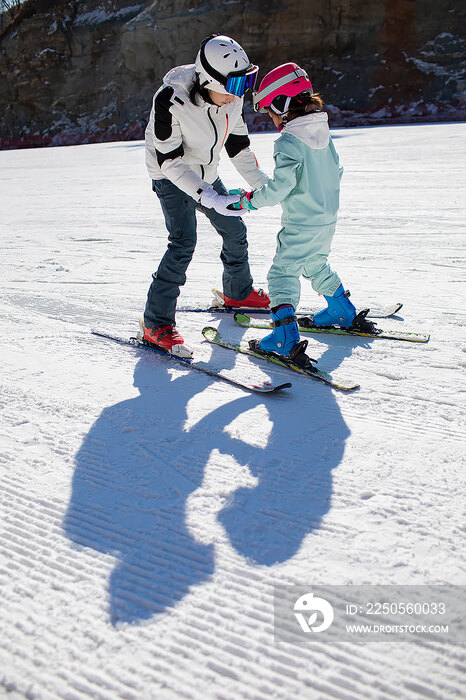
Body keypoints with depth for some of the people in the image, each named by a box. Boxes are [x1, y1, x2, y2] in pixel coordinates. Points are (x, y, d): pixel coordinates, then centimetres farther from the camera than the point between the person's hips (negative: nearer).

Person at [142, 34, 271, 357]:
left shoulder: (232, 97, -11)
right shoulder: (170, 99, -31)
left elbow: (238, 145, 4)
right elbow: (170, 160, -30)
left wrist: (263, 184, -1)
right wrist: (210, 198, -38)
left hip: (206, 175, 7)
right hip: (172, 177, -7)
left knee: (235, 230, 13)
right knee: (184, 242, -22)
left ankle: (239, 292, 39)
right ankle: (157, 324, -17)